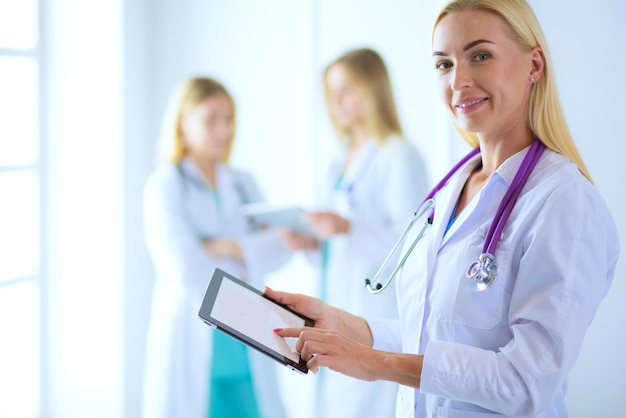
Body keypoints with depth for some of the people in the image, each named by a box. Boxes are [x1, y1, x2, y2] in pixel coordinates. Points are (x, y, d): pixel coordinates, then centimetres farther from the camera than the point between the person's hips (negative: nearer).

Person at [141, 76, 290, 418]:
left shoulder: (243, 184, 14)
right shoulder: (165, 185, -3)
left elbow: (281, 246, 0)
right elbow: (185, 266, -14)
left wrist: (231, 248, -14)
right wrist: (240, 274, -3)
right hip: (193, 335, -4)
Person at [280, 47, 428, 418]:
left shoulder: (399, 158, -8)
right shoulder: (341, 161, 18)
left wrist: (350, 230, -23)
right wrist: (312, 244, 4)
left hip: (378, 315, -8)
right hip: (337, 313, 8)